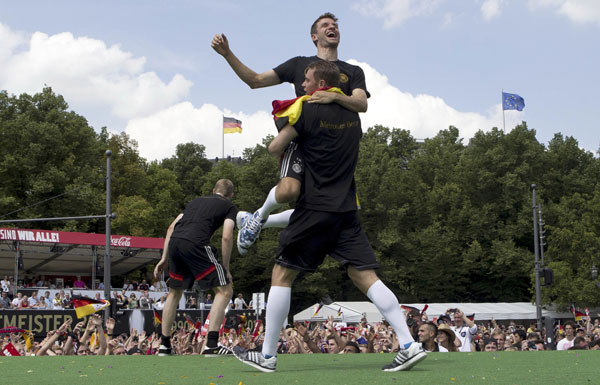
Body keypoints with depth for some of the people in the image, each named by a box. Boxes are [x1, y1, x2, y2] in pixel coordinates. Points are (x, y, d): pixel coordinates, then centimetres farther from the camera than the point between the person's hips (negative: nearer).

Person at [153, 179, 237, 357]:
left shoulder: (196, 201, 33)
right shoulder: (230, 207, 18)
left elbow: (172, 227, 25)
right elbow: (226, 237, 2)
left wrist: (164, 258, 26)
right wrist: (226, 268, 9)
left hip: (174, 242, 6)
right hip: (196, 244, -6)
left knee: (174, 292, 24)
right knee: (225, 291, 3)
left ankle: (164, 345, 28)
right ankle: (211, 345, -6)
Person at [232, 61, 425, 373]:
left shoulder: (307, 111, -6)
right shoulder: (352, 116, 12)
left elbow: (275, 148, -2)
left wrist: (290, 142, 20)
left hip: (314, 209, -6)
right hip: (347, 210, 6)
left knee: (281, 275, 4)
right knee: (366, 277, 3)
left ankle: (267, 355, 7)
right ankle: (409, 345, -7)